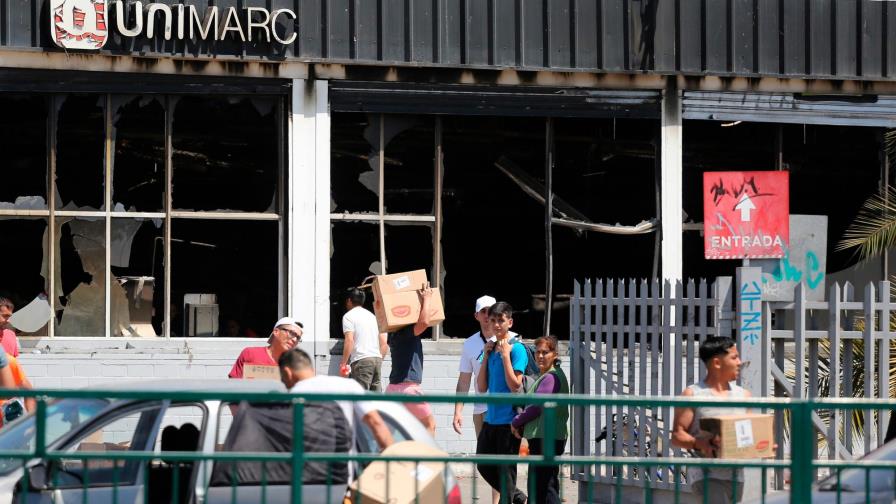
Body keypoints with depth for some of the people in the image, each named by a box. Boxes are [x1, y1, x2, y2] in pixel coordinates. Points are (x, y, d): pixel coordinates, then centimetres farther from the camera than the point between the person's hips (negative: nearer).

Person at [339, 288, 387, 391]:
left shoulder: (349, 316, 0)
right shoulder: (372, 316, 22)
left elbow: (349, 341, -12)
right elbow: (384, 343, 19)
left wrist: (343, 363, -8)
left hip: (361, 360, -7)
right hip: (377, 359, 7)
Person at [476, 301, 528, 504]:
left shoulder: (516, 348, -10)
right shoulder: (490, 348, 10)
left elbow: (515, 385, -18)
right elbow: (482, 388, 7)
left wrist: (505, 355, -18)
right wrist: (486, 356, 0)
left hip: (508, 420, -8)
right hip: (490, 418, 8)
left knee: (505, 468, -1)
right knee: (484, 465, 14)